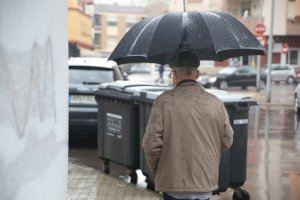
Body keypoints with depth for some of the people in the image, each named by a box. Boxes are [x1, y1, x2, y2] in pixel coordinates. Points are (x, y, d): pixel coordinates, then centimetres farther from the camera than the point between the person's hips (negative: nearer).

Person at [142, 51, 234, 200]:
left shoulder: (163, 101, -9)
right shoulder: (215, 103, 0)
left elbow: (151, 143, -11)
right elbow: (227, 140, 7)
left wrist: (156, 171, 6)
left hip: (173, 182, -3)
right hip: (207, 182, 3)